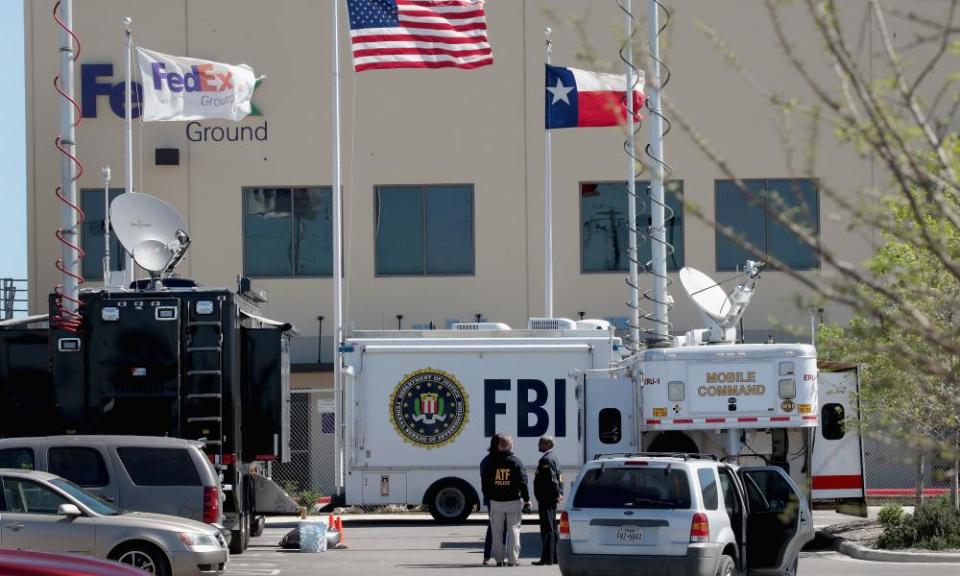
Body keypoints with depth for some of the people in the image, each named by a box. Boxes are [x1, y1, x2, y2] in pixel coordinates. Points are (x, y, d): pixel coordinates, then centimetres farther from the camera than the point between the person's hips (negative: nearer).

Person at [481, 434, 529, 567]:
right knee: (513, 529, 4)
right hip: (513, 501, -2)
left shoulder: (491, 462, 0)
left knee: (497, 531, 9)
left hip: (496, 501, 2)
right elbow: (523, 482, -7)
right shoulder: (516, 462, -7)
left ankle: (499, 558, 10)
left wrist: (488, 496, 17)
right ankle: (512, 558, 0)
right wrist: (526, 499, 1)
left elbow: (484, 482, 5)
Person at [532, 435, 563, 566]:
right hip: (550, 499, 11)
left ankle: (547, 558, -10)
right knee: (553, 528, 15)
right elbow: (558, 478, 19)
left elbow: (552, 479, -22)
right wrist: (559, 493, 14)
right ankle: (555, 557, 19)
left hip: (546, 499, -11)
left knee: (547, 528, -10)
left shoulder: (546, 459, -15)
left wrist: (557, 494, -22)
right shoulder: (553, 458, 18)